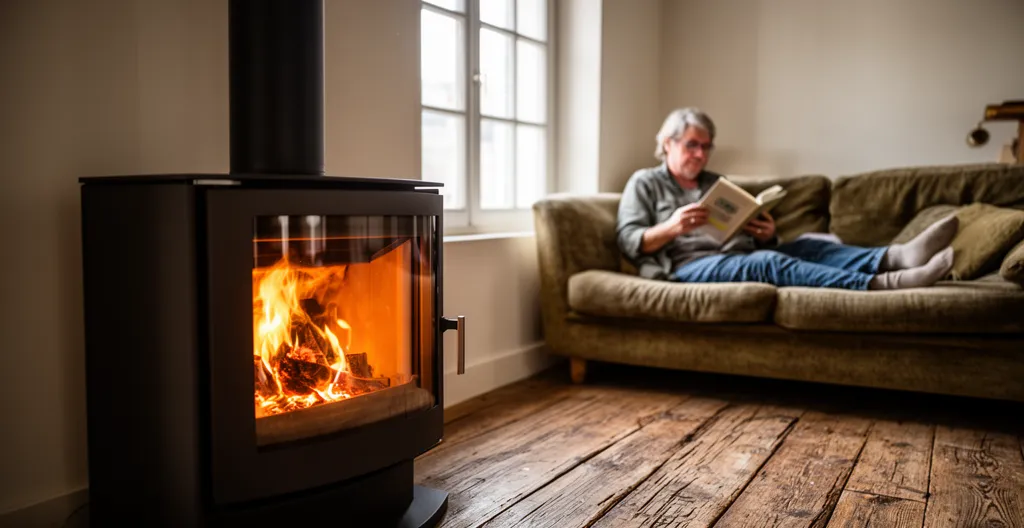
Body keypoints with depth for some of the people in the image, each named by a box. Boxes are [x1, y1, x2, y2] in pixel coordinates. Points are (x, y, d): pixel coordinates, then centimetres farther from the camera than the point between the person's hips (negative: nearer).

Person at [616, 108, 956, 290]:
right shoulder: (644, 182, 10)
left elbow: (755, 242, 23)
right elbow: (629, 242, -2)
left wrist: (766, 234, -1)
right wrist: (671, 227, -19)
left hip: (741, 258, 7)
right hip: (690, 266, -6)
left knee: (807, 245, -20)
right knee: (769, 263, -32)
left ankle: (896, 257, -42)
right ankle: (885, 284, -48)